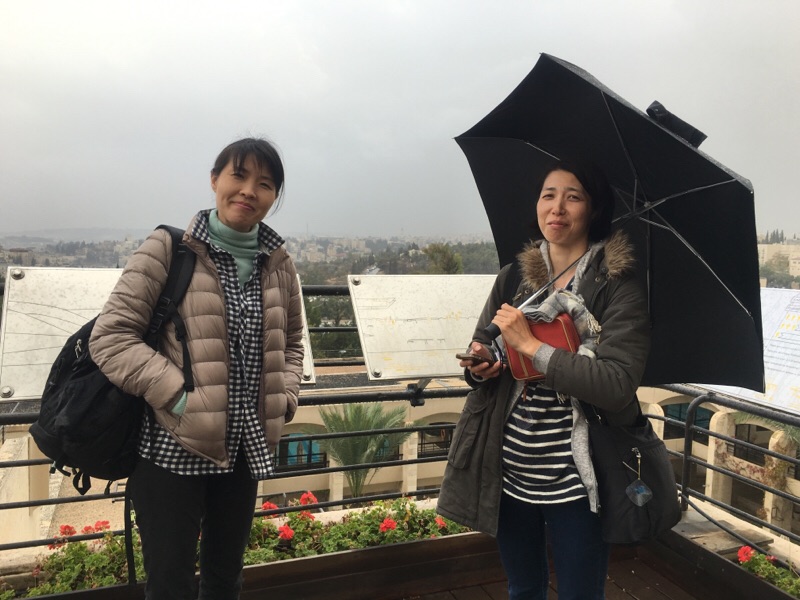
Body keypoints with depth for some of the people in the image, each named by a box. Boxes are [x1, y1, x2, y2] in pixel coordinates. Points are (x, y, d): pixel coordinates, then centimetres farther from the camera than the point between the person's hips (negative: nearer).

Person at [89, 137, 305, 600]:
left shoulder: (278, 261, 4)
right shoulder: (168, 248, -10)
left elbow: (292, 338, 16)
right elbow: (111, 338, -12)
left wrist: (285, 396, 1)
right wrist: (180, 397, -19)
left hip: (245, 447, 5)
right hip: (172, 448, -4)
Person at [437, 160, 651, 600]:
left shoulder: (617, 287, -10)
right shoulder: (513, 278, 4)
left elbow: (618, 385, -22)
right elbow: (480, 353, 13)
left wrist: (530, 345, -22)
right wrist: (478, 366, -10)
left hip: (576, 480, -4)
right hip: (508, 473, 4)